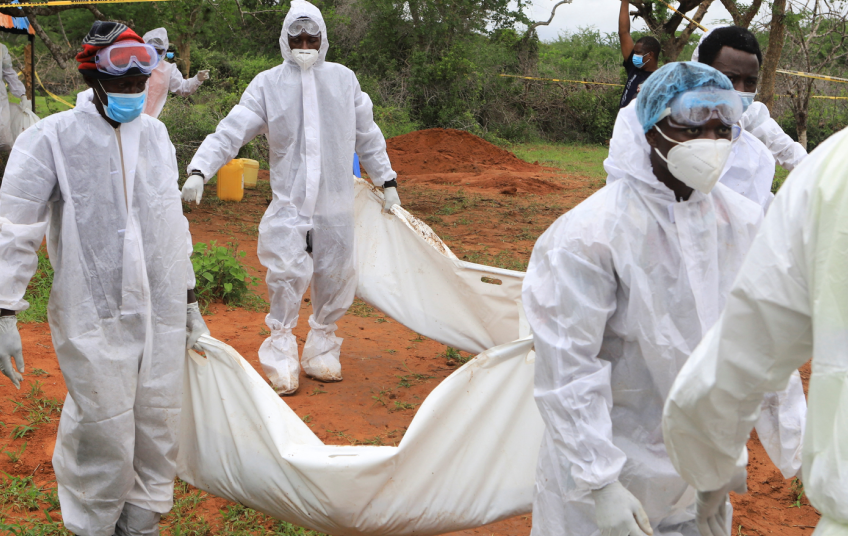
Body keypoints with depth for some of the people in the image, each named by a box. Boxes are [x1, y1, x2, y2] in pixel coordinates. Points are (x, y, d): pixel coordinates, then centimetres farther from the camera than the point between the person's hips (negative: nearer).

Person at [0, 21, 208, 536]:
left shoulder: (155, 133, 10)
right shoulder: (53, 138, -6)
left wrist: (190, 301, 19)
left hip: (161, 314, 5)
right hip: (94, 316, -4)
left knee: (158, 426, 9)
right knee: (105, 435, -2)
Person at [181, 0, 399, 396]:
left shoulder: (344, 79, 7)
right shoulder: (267, 85, 0)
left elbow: (367, 136, 16)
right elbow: (230, 132, -7)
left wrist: (387, 182, 19)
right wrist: (198, 170, -21)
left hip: (335, 203, 3)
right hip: (289, 201, -3)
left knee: (335, 277, 7)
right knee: (287, 274, -12)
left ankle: (321, 348, 27)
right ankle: (281, 354, 7)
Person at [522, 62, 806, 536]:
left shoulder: (742, 222, -4)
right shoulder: (592, 233, -21)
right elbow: (568, 367, -20)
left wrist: (794, 441, 6)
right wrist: (599, 483, -21)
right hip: (613, 456, -5)